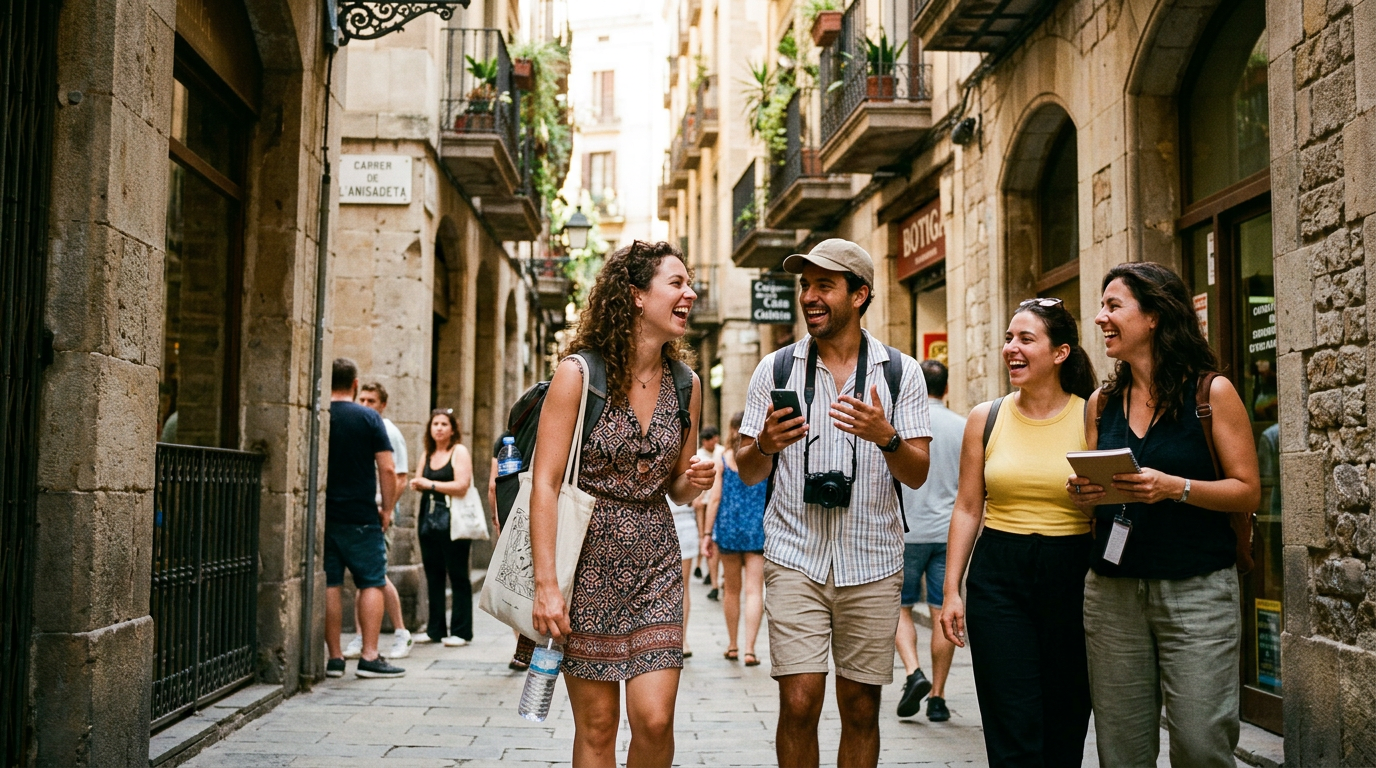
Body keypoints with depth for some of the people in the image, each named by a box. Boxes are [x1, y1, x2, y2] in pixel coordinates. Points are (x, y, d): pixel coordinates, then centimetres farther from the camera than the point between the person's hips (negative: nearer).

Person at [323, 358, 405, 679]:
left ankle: (334, 657, 9)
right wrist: (387, 509, 3)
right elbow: (387, 468, -8)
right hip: (361, 516, -3)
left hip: (322, 516, 3)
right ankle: (369, 656, -2)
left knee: (329, 585, 6)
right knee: (372, 583, 3)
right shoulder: (369, 418, -5)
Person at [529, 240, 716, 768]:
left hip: (656, 565, 4)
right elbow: (545, 483, -11)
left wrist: (694, 482, -7)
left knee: (654, 720, -6)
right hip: (589, 561, -3)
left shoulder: (685, 384, 7)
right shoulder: (580, 374, -8)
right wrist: (546, 584, -17)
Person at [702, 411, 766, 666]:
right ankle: (749, 649, -11)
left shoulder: (722, 460, -1)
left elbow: (715, 498, -3)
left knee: (731, 590, 14)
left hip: (728, 529, 1)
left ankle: (732, 646, 22)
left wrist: (707, 533, 2)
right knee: (754, 590, -2)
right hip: (758, 530, -1)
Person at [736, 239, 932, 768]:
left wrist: (886, 437, -20)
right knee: (799, 702, -8)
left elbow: (917, 475, 0)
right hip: (796, 558, 0)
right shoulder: (775, 369, 5)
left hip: (872, 562, 1)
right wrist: (765, 445, -15)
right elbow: (748, 474, 8)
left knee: (861, 709, 7)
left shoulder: (901, 372, 4)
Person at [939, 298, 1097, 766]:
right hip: (998, 578, 1)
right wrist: (951, 590, 3)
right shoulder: (986, 418, 5)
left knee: (1065, 725, 9)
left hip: (1071, 578, 0)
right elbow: (967, 509, 7)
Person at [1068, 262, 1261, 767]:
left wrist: (1175, 487, -19)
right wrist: (1082, 494, -4)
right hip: (1111, 589, 4)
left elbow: (1248, 493, -4)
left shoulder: (1212, 392, -1)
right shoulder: (1102, 403, 10)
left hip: (1196, 590, -4)